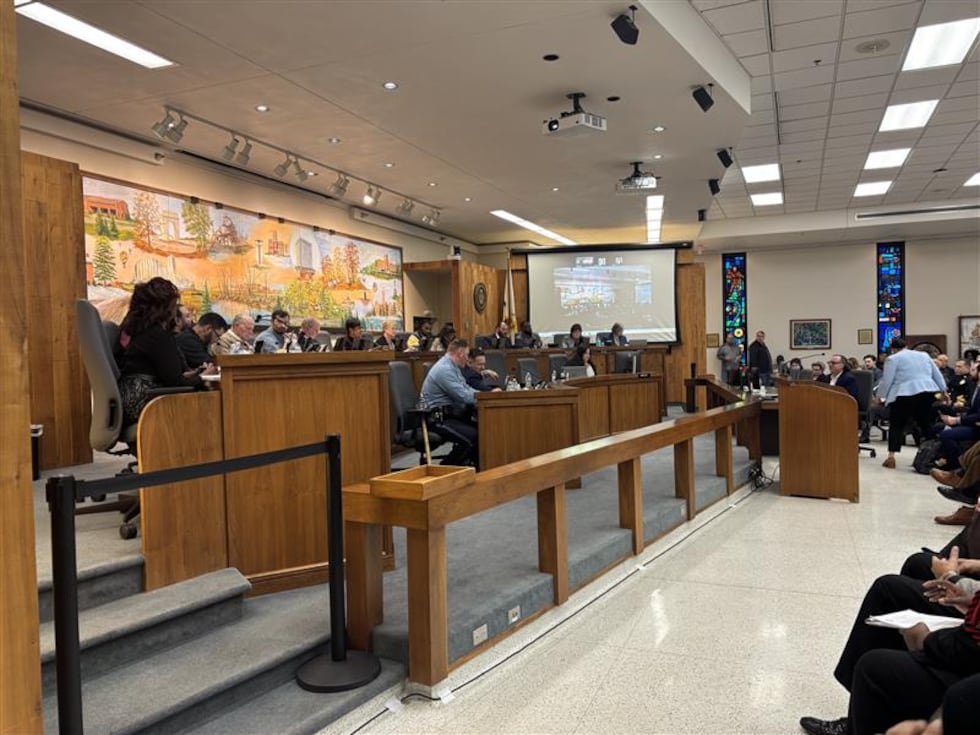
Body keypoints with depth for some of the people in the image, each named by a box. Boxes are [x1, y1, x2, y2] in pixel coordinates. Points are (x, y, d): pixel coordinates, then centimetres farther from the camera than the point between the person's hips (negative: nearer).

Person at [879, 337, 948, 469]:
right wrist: (943, 391, 28)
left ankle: (891, 457, -3)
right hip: (928, 393, 5)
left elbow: (886, 380, -2)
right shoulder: (924, 355, 19)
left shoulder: (893, 359, 2)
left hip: (904, 395, -4)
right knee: (926, 425, 14)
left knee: (896, 425, 4)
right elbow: (938, 376, 21)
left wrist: (880, 396, 9)